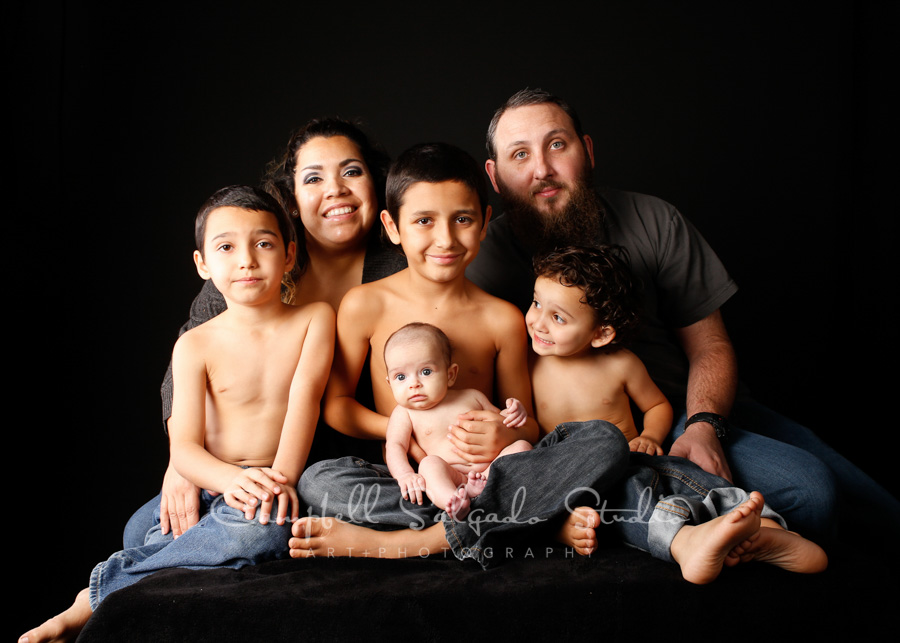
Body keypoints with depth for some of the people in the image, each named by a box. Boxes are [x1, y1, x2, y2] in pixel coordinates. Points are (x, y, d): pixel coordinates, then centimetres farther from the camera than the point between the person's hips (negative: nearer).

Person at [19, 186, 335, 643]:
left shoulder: (315, 319, 1)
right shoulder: (196, 346, -1)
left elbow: (304, 395, -12)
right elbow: (184, 447, -8)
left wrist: (282, 479, -28)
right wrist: (233, 479, -30)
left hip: (280, 490, 0)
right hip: (210, 486, 1)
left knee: (259, 528, -36)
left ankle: (98, 596, -24)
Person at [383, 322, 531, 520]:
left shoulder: (471, 397, 19)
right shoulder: (404, 413, 13)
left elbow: (500, 423, 29)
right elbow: (395, 446, 0)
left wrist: (514, 413, 4)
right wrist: (405, 475, -21)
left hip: (493, 466, 3)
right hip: (451, 476, -3)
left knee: (521, 446, -15)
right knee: (430, 464, -30)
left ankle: (484, 485, -37)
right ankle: (453, 502, -58)